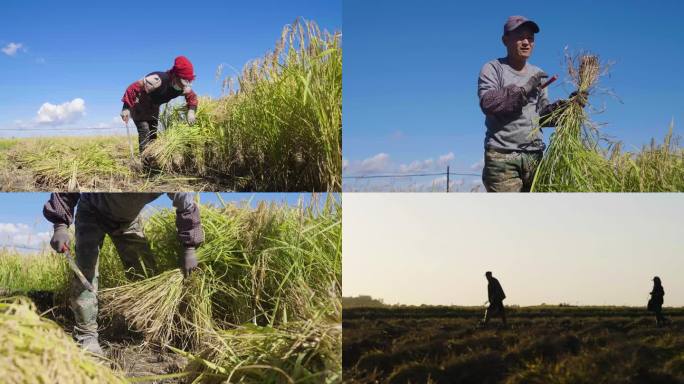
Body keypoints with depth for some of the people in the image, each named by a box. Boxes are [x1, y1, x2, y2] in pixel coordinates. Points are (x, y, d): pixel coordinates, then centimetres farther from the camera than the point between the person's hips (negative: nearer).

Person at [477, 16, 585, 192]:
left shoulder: (538, 74, 21)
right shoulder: (493, 69, 5)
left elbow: (542, 115, 18)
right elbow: (487, 103, -12)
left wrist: (566, 105, 1)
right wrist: (524, 89, -13)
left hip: (535, 156, 5)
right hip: (502, 156, -5)